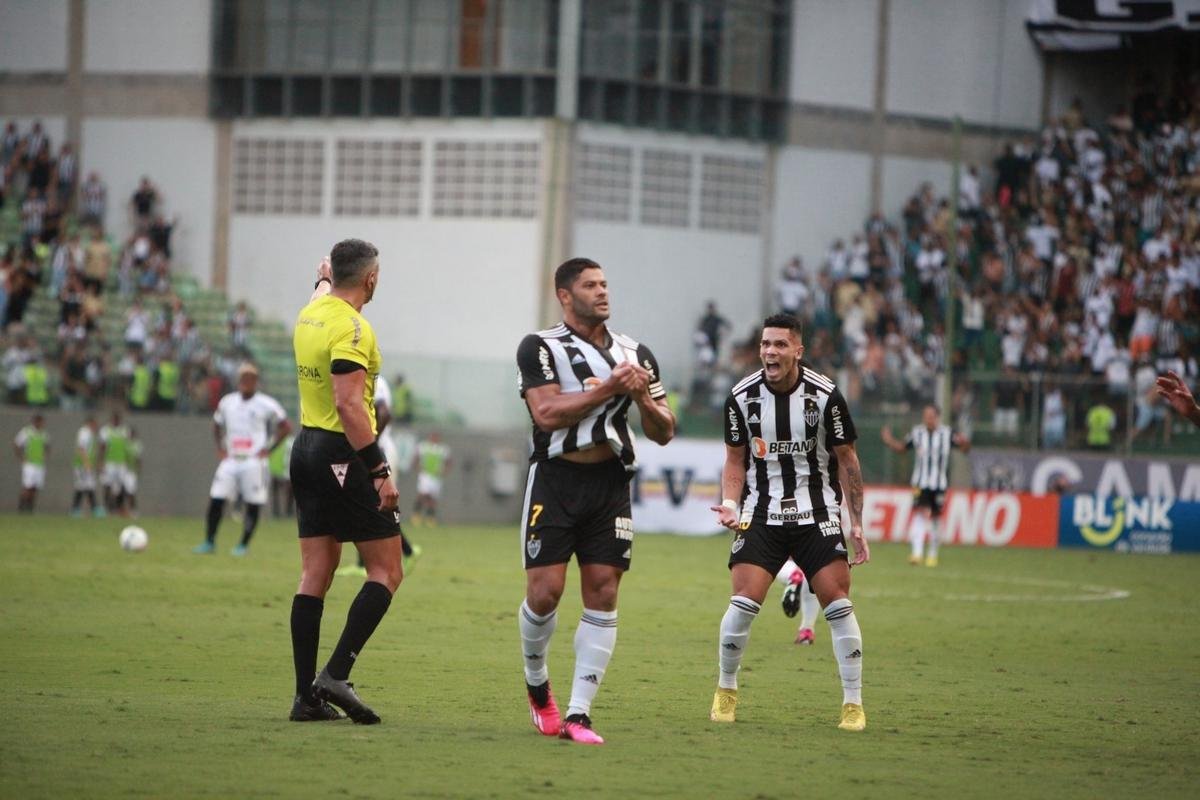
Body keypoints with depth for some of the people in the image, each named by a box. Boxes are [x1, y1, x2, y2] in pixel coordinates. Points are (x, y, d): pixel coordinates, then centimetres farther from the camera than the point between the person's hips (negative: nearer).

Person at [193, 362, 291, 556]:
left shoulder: (266, 405, -4)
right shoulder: (227, 402, 10)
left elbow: (286, 427, -1)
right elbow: (217, 425, 26)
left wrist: (268, 449, -6)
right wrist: (220, 448, 13)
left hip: (254, 462, -4)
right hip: (230, 460, 4)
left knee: (253, 505, -2)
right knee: (215, 500, -5)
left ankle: (243, 545, 8)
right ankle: (209, 542, 2)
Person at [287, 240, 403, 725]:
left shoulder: (310, 316, 9)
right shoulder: (351, 328, -16)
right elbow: (348, 403, -24)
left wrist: (324, 279, 55)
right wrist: (380, 471, -24)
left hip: (307, 448, 9)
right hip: (343, 454, -9)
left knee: (315, 574, 7)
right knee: (386, 571, -2)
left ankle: (307, 695, 5)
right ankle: (337, 675, -12)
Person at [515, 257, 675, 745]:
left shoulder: (634, 354, 12)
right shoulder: (539, 348, 0)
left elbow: (664, 433, 13)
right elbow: (547, 413, -15)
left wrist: (643, 399, -7)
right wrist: (607, 389, -18)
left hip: (610, 483, 3)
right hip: (555, 480, -3)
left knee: (602, 597, -4)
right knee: (544, 592, -8)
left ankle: (578, 714, -2)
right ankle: (537, 686, 19)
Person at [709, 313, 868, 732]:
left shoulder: (824, 395, -8)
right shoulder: (742, 397, -2)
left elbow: (846, 460, 2)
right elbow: (735, 461, 9)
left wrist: (856, 523, -1)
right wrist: (730, 505, -8)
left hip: (817, 514, -1)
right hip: (761, 513, 1)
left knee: (838, 602, -9)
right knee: (744, 602, -12)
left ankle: (853, 703, 1)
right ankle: (726, 692, 9)